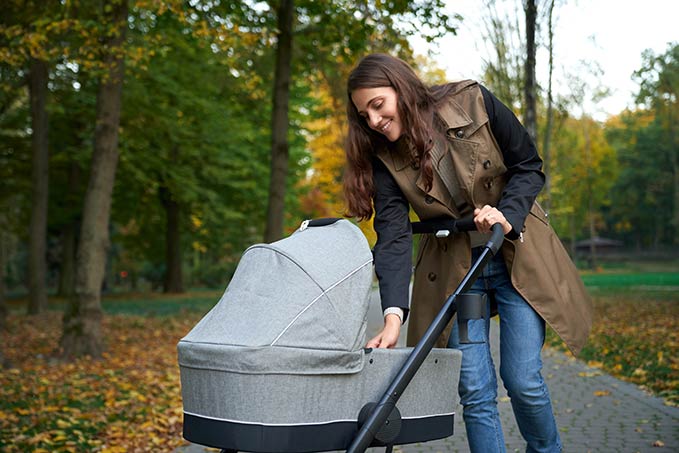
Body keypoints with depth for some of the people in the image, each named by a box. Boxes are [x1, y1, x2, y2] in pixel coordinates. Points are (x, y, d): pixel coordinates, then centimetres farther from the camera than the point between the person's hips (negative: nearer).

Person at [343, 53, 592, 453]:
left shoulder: (473, 102, -11)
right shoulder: (386, 158, -6)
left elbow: (529, 166, -3)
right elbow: (393, 237, -17)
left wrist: (508, 215, -23)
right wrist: (393, 314, -29)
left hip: (517, 255, -2)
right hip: (453, 270, 2)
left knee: (523, 380, -3)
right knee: (475, 392, -3)